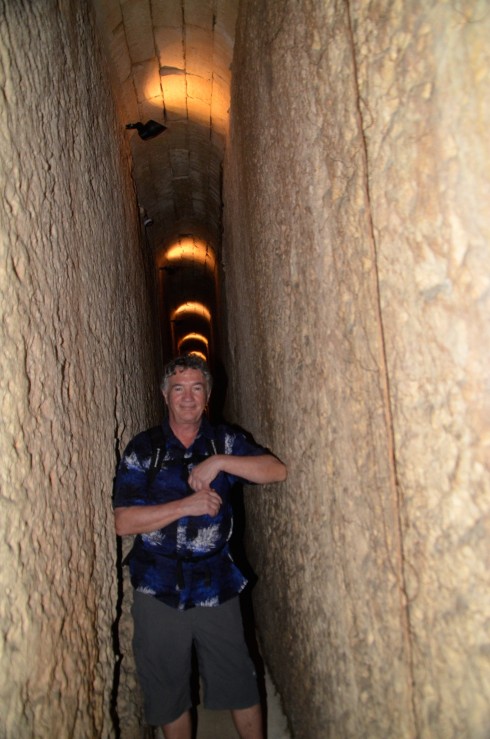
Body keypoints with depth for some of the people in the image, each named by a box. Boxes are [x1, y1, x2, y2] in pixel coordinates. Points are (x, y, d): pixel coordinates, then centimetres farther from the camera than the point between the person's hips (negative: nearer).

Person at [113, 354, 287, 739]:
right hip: (158, 591, 0)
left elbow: (278, 471, -10)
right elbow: (123, 521, -10)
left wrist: (219, 461, -19)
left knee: (240, 685, 11)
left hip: (217, 587, 0)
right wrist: (187, 505, -19)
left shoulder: (224, 441, 1)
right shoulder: (143, 449, -3)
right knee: (168, 692, 16)